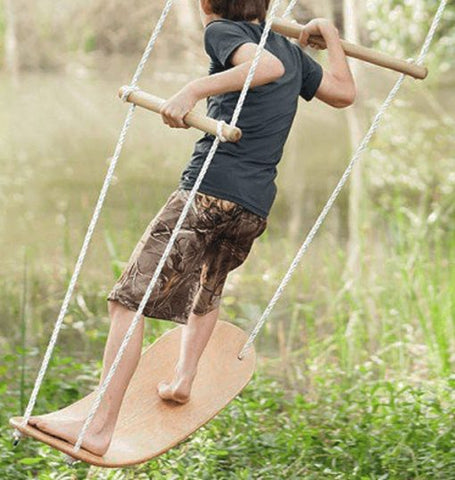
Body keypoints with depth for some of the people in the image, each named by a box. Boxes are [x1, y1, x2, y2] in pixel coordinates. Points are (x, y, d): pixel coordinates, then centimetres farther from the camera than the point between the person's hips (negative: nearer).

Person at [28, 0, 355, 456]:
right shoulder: (293, 50, 21)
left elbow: (267, 65, -19)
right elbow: (344, 92, 31)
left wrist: (194, 89, -27)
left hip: (210, 190, -7)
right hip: (256, 207, 7)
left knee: (130, 299, -9)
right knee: (208, 287, 35)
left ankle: (100, 427, -14)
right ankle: (183, 376, 22)